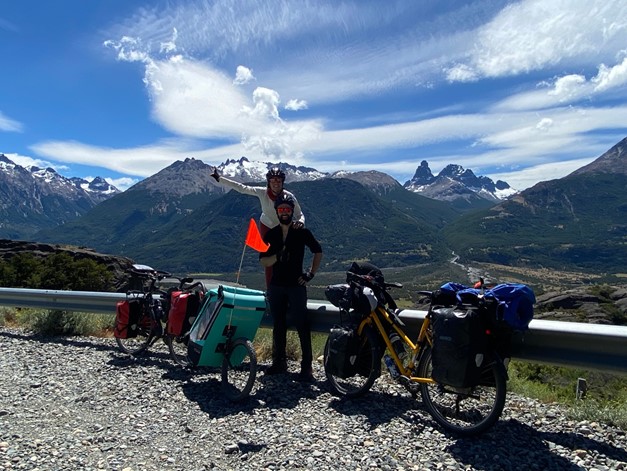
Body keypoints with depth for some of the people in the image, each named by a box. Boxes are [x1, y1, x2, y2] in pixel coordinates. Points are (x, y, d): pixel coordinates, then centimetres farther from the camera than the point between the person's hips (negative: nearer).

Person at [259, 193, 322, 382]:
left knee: (302, 325, -7)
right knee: (278, 326, 10)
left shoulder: (302, 232, -1)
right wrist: (277, 256, -18)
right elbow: (263, 261, 3)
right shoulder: (270, 234, 7)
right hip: (276, 286, 4)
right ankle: (279, 362, 21)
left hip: (296, 285, -3)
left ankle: (307, 367, -2)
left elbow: (318, 251, 8)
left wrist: (311, 273, -1)